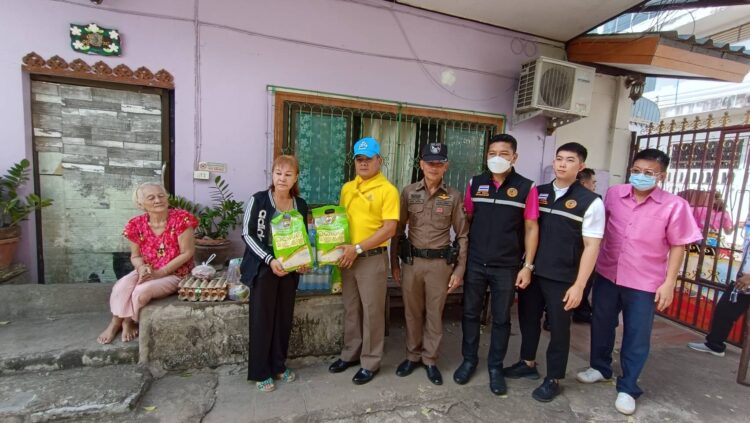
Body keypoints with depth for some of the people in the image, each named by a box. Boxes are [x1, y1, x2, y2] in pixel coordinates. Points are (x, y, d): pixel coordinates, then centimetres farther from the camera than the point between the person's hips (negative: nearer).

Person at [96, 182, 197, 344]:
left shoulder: (181, 219, -19)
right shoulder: (137, 224, -5)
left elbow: (187, 253, -16)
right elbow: (135, 256, 7)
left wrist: (160, 273, -20)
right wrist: (141, 267, -17)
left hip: (174, 274, -4)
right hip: (146, 272, 4)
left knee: (141, 291, -26)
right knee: (121, 286, -22)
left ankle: (128, 322, 8)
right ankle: (116, 323, 7)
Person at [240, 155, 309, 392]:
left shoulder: (301, 205, 4)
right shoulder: (258, 200, -9)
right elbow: (247, 234, -10)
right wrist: (269, 259, -20)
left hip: (289, 269, 4)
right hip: (263, 268, -4)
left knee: (284, 318, 12)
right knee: (262, 319, 4)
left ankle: (278, 366, 29)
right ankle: (260, 372, 20)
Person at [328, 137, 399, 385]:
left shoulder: (387, 190, -10)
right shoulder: (347, 188, 10)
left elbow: (389, 229, -16)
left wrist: (357, 248, -19)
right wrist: (339, 248, 5)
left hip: (372, 259, -6)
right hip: (347, 257, 6)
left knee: (372, 312, 7)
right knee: (351, 309, 18)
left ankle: (370, 362, 24)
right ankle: (351, 354, 36)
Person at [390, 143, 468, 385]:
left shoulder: (453, 196, -2)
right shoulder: (408, 192, 0)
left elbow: (463, 236, 2)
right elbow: (398, 230, 4)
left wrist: (459, 270, -1)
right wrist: (394, 263, 3)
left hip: (440, 263, -1)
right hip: (411, 261, 1)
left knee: (434, 314, 11)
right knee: (412, 312, 13)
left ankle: (430, 360, 30)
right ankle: (412, 356, 33)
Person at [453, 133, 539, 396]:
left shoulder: (526, 188, -4)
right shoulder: (475, 184, 2)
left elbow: (531, 228, -2)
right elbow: (467, 220, 7)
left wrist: (527, 266, -6)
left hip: (507, 267, -2)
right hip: (474, 263, 2)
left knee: (501, 319, 12)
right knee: (470, 313, 13)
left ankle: (495, 366, 31)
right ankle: (469, 360, 33)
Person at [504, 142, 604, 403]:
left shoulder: (590, 202, -7)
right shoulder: (537, 193, 3)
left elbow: (591, 246, -8)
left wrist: (578, 285, -12)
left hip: (562, 278, -3)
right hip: (531, 271, 4)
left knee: (558, 327, 11)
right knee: (528, 319, 17)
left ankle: (553, 379, 32)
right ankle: (528, 364, 40)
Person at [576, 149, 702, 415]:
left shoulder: (674, 206, -8)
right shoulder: (614, 194, -1)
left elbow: (678, 247, -4)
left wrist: (669, 283, -7)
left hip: (644, 283, -3)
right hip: (606, 274, 3)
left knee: (637, 337, 8)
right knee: (601, 325, 17)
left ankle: (627, 388, 26)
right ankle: (600, 368, 39)